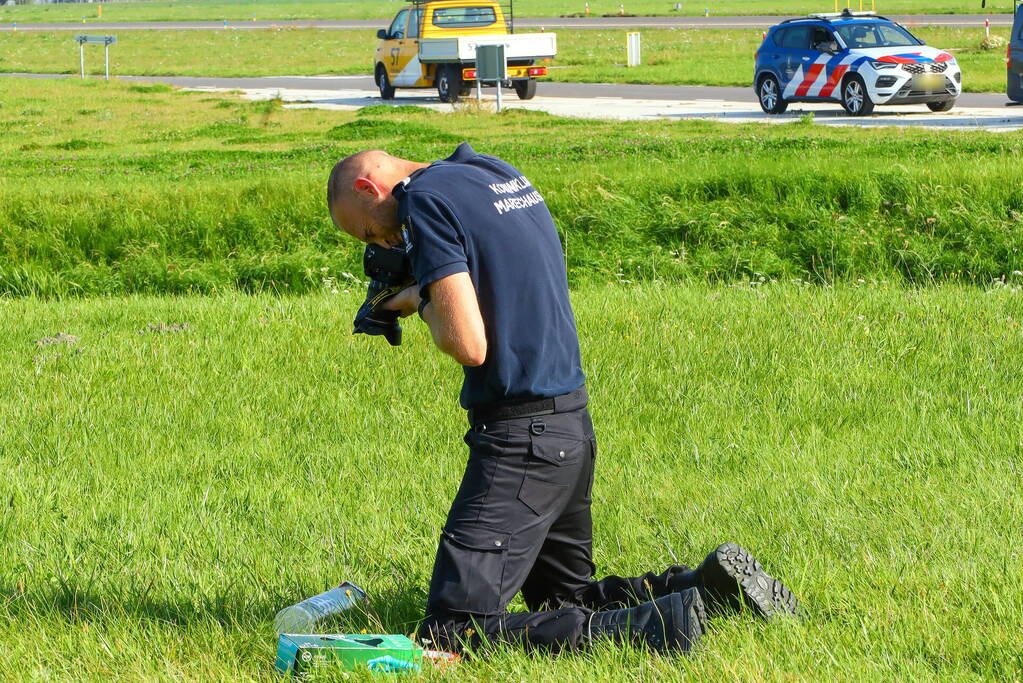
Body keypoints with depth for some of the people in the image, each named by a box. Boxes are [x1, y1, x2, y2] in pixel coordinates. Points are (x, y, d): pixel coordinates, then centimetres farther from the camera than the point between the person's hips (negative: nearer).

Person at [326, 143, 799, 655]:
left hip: (521, 440, -10)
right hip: (573, 426, 10)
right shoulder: (501, 174, 16)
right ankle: (710, 585, 10)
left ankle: (664, 623, -20)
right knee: (564, 600, 25)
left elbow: (469, 346, -20)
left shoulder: (427, 200, -13)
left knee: (451, 631, -13)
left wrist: (425, 303, -1)